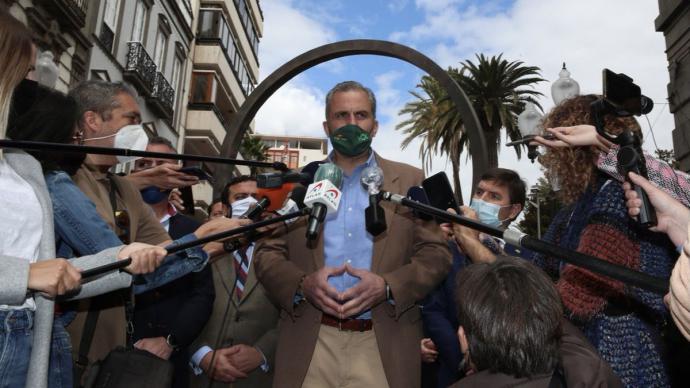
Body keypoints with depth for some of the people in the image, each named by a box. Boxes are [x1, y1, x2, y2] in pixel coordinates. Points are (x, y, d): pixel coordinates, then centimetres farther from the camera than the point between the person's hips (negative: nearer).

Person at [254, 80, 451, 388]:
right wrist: (302, 283, -15)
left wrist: (388, 286, -16)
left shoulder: (409, 181, 5)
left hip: (383, 346, 0)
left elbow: (435, 253, 1)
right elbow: (267, 253, 5)